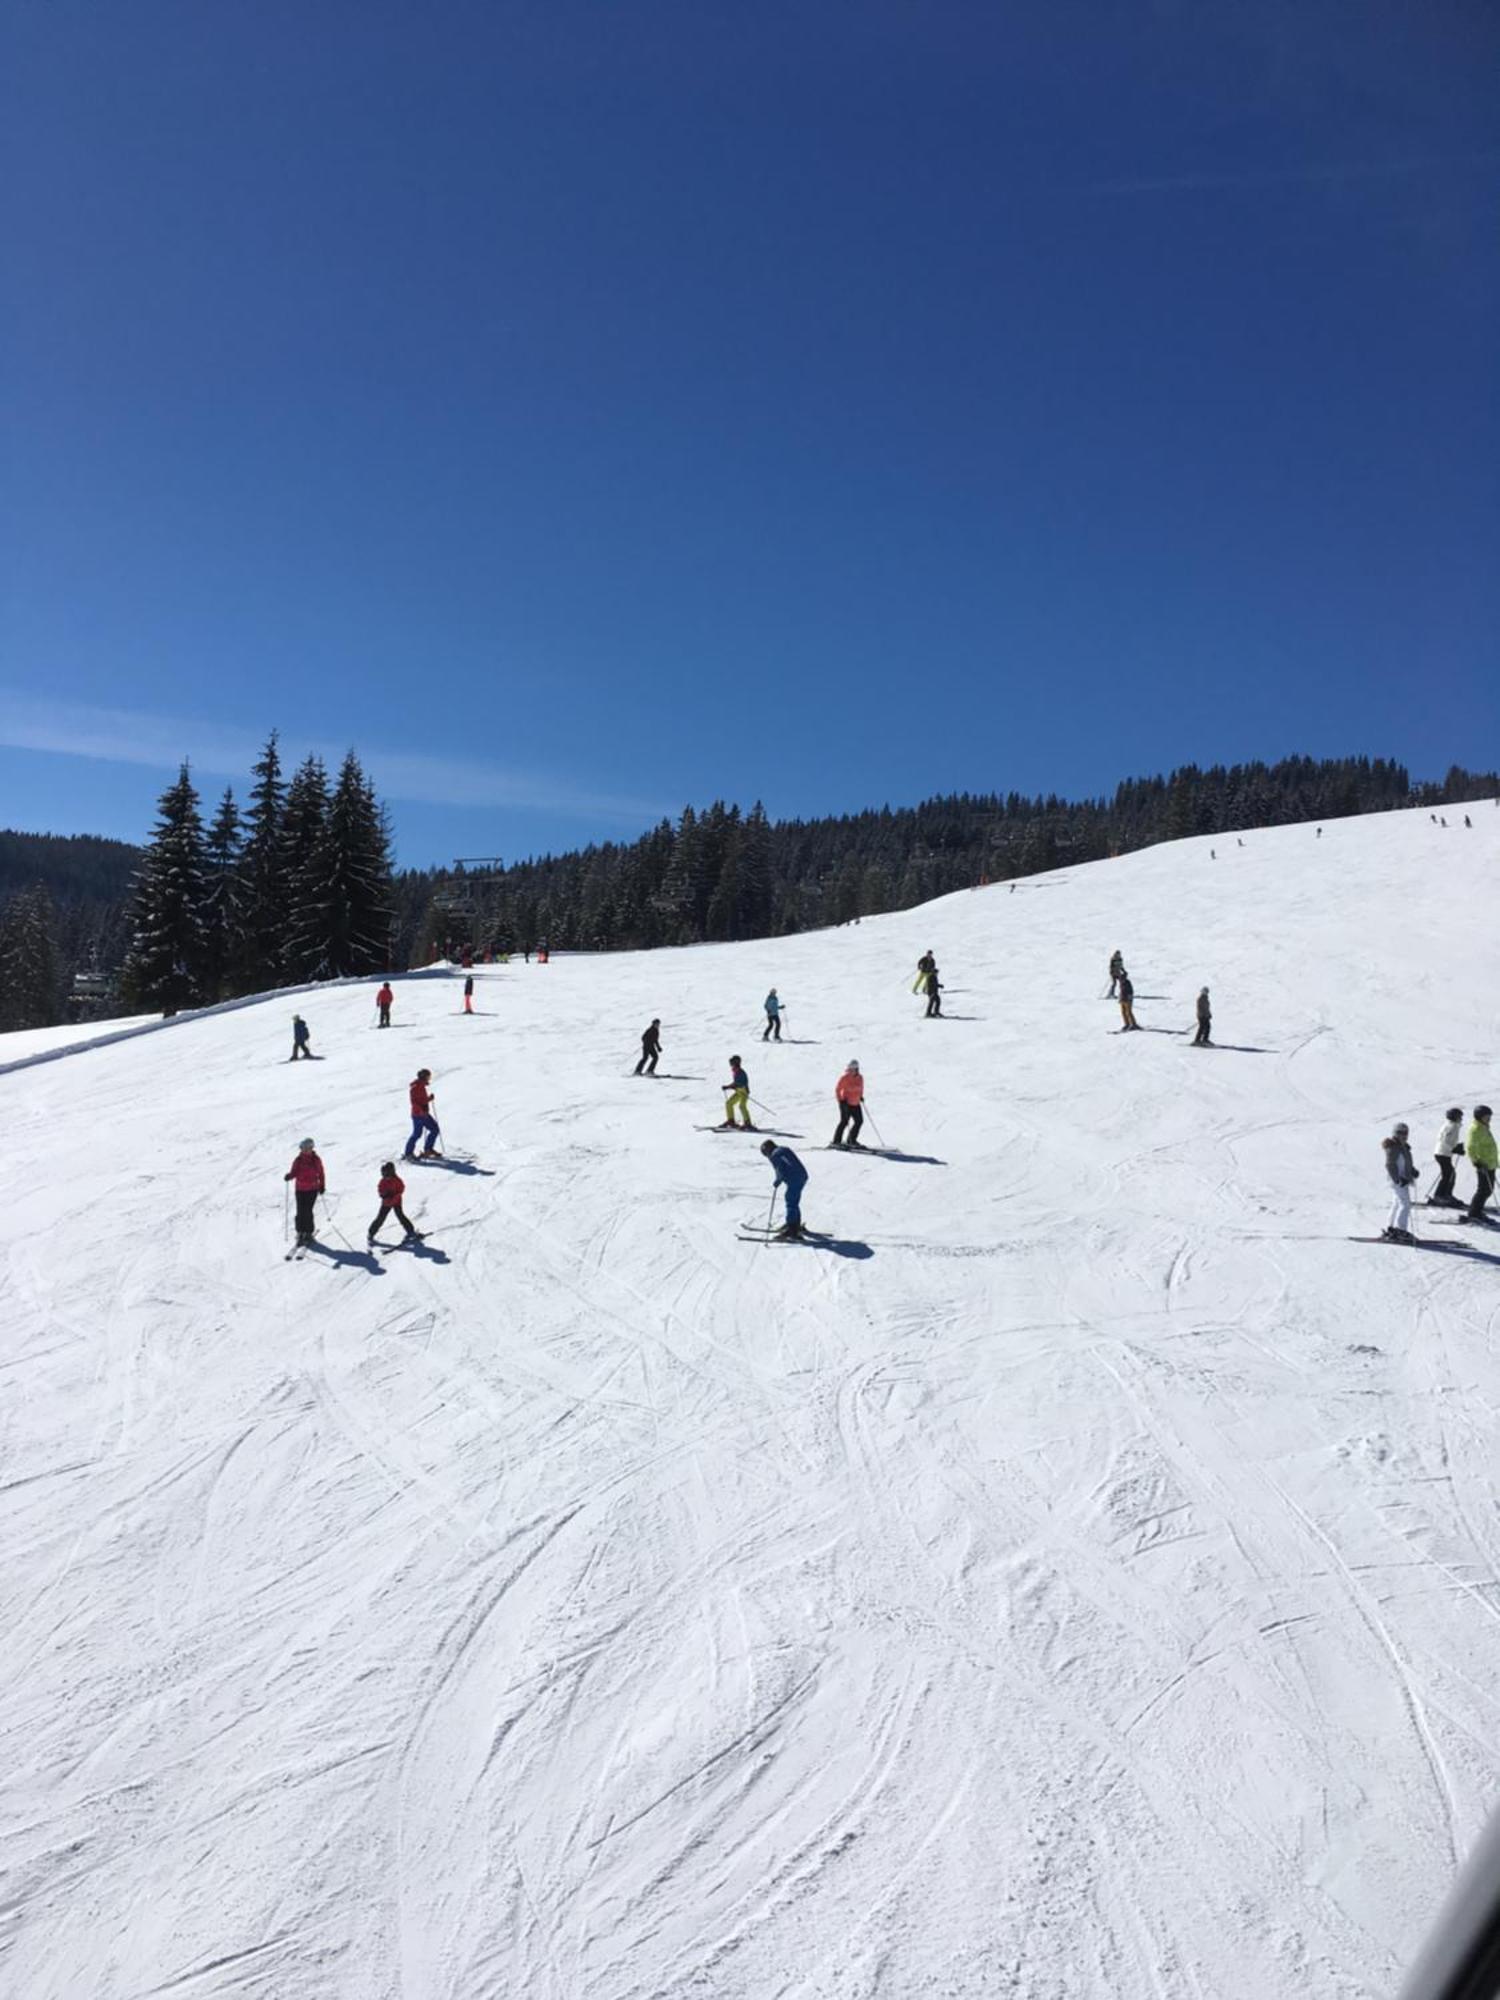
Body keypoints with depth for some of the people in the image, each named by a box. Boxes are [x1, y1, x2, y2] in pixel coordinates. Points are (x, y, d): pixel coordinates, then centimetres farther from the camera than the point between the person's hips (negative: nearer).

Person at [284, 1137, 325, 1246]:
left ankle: (308, 1233, 6)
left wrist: (322, 1186, 11)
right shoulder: (298, 1160, -1)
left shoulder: (316, 1160, 0)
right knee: (300, 1212, 0)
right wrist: (289, 1176, -26)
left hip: (312, 1189, -1)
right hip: (300, 1189, 1)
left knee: (308, 1212, -6)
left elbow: (321, 1173, 8)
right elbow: (294, 1172, -3)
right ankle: (300, 1233, 13)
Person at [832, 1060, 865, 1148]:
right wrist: (841, 1100, -15)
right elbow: (837, 1089, -10)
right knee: (844, 1121, -10)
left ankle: (851, 1140, 17)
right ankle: (836, 1141, -1)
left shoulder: (860, 1078, 5)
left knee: (859, 1121, 4)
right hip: (846, 1103, -7)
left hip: (855, 1104, 7)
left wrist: (861, 1096, 13)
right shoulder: (845, 1078, -14)